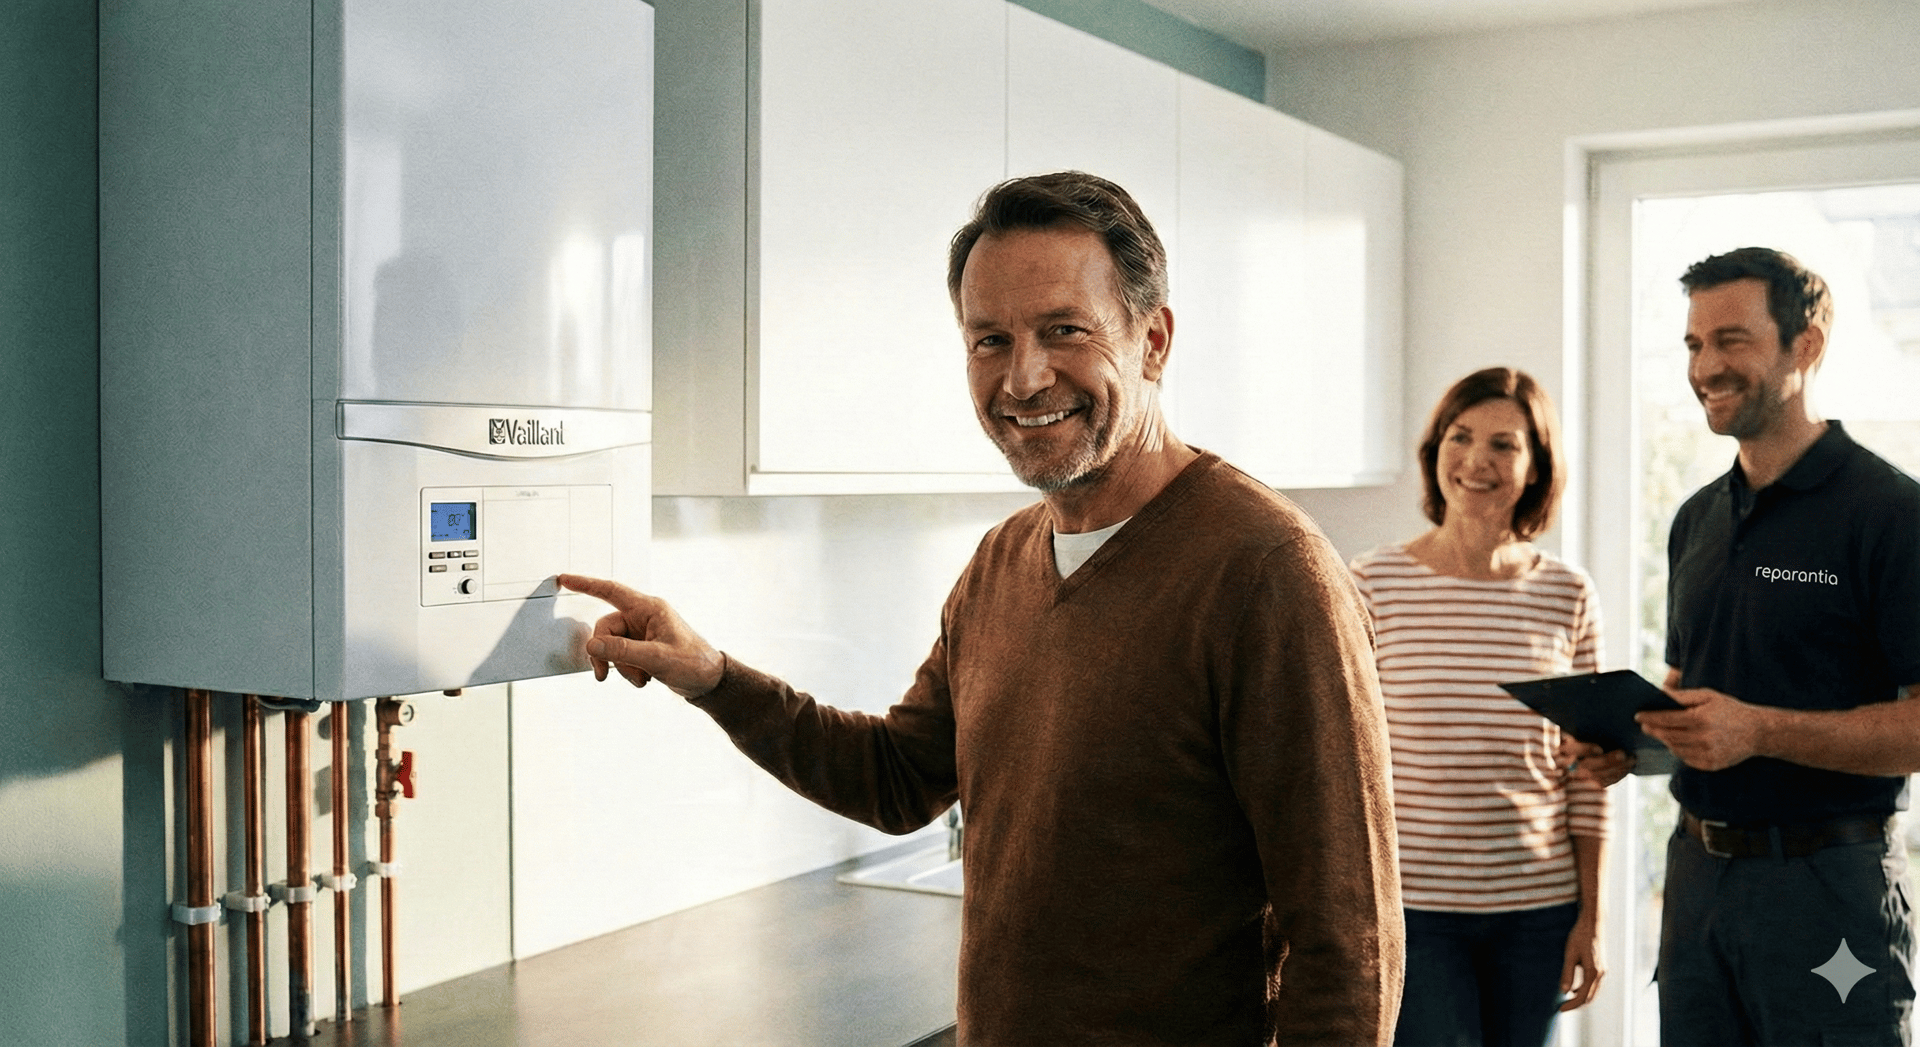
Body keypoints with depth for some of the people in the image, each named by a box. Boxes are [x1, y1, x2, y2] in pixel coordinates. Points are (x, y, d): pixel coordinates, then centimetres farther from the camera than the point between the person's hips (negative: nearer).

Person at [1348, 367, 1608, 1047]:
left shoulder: (1568, 595, 3)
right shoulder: (1374, 583, -5)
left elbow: (1585, 774, 6)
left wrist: (1590, 917, 5)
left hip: (1538, 910, 3)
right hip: (1412, 904, -2)